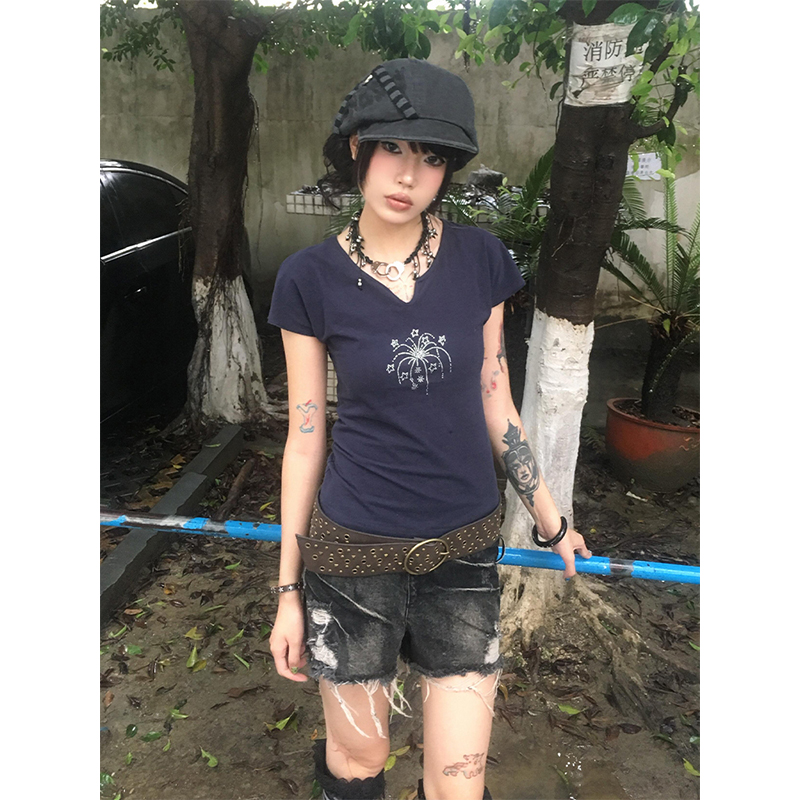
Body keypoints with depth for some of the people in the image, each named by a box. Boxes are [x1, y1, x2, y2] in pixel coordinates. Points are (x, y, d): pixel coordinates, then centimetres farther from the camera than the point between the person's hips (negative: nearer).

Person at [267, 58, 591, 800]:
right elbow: (305, 435, -4)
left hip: (465, 548, 2)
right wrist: (289, 589, 1)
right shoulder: (311, 278, -8)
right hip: (355, 551, -1)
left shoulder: (480, 258, -3)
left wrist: (550, 519, 13)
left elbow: (494, 403, 5)